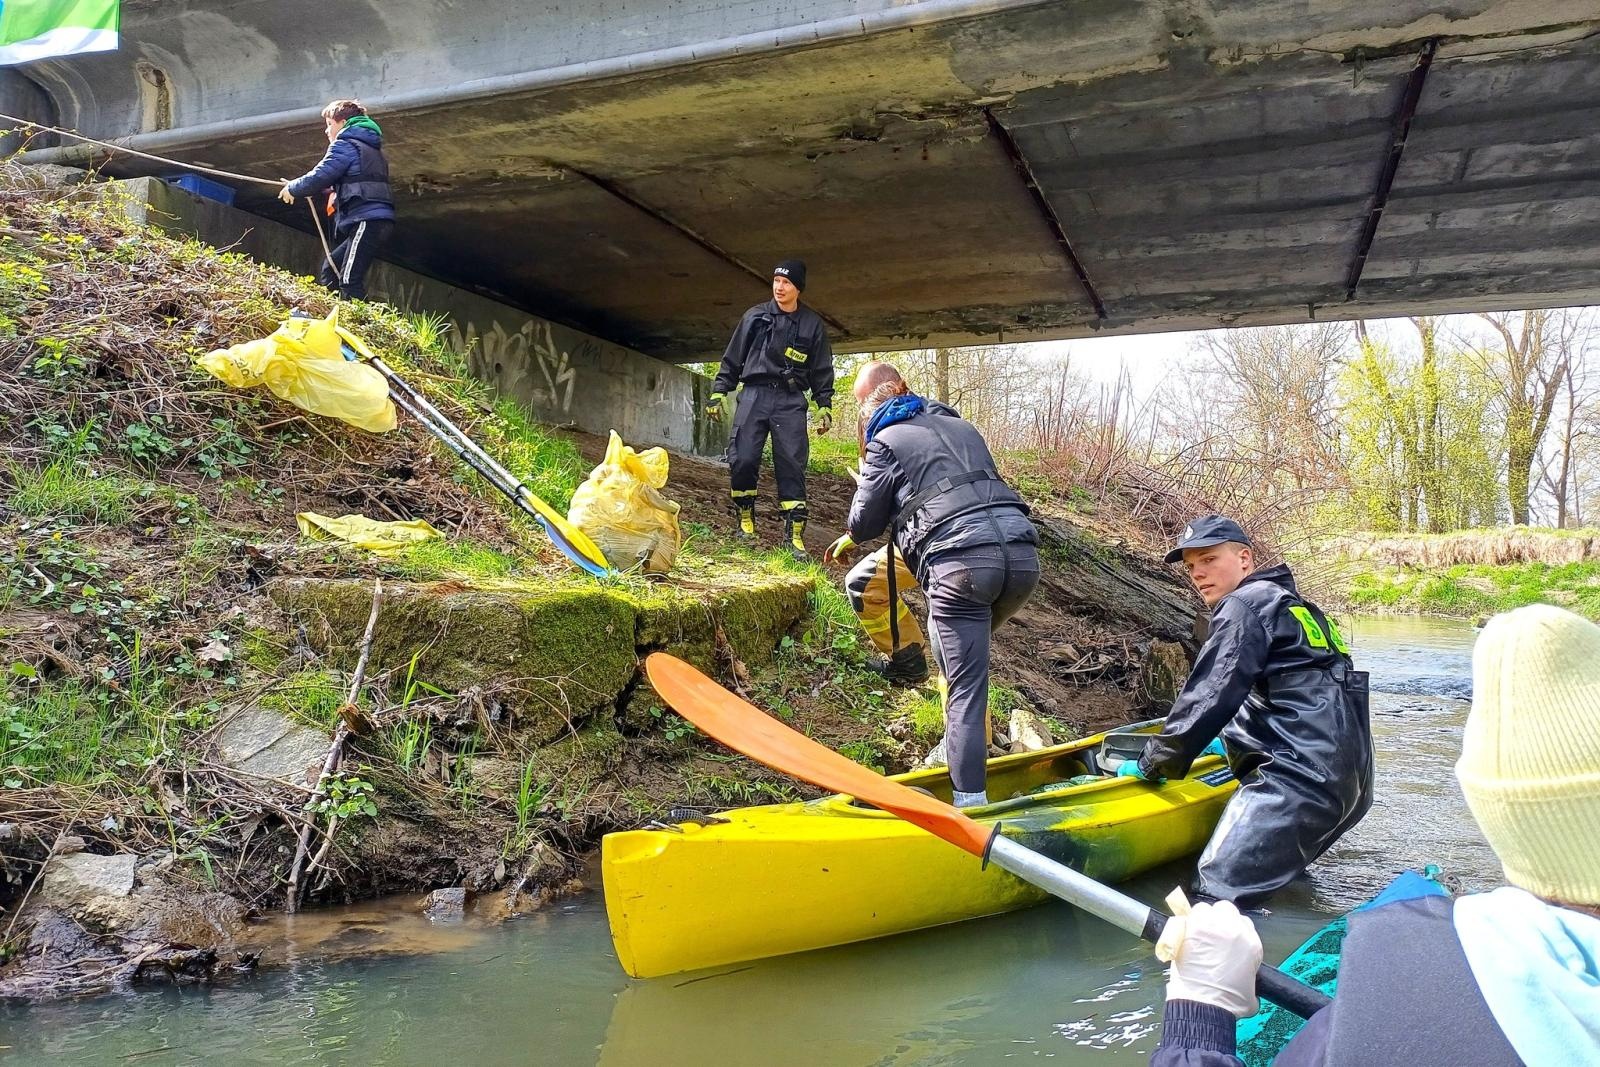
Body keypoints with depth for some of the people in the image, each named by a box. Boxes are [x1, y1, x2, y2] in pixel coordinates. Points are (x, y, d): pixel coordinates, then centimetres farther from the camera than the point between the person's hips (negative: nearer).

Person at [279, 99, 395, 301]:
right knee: (329, 270, 15)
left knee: (349, 281, -17)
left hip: (367, 220, -10)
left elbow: (320, 176, -8)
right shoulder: (370, 148, 29)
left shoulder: (345, 145, -1)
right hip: (379, 221, 10)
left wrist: (292, 188, 10)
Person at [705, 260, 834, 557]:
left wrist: (824, 407, 4)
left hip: (790, 402, -1)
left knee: (792, 465, -6)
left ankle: (794, 533, -4)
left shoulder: (813, 324, 7)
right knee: (742, 460, -6)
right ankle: (745, 521, 12)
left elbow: (822, 371, 11)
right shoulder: (756, 316, 7)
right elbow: (732, 358, 11)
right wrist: (719, 391, 6)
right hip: (754, 395, 1)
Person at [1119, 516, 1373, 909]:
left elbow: (1210, 697, -11)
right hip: (1349, 781, 11)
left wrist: (1153, 764, -1)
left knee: (1218, 896, -17)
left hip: (1300, 778, -11)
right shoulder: (1295, 604, 26)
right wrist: (1231, 742, 43)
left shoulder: (1245, 605, -4)